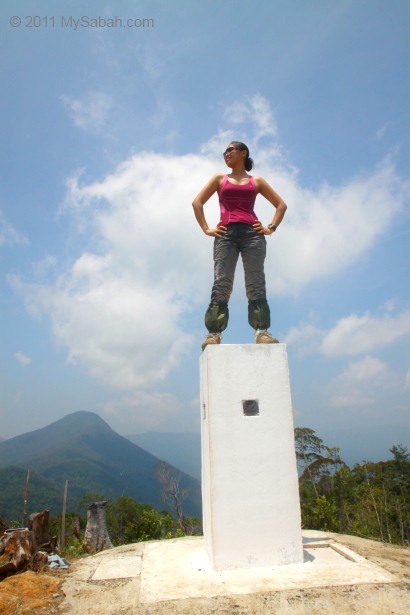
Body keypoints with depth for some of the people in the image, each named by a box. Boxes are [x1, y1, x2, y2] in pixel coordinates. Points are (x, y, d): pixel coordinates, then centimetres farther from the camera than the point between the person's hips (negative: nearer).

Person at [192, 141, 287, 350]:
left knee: (256, 284, -11)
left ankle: (262, 332, -15)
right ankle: (213, 333, -18)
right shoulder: (220, 178, 24)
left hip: (252, 233, 0)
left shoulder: (257, 181, 22)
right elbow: (197, 202, 18)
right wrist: (206, 229, 5)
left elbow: (281, 205, 22)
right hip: (226, 234, 0)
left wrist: (271, 228, 7)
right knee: (221, 284, -13)